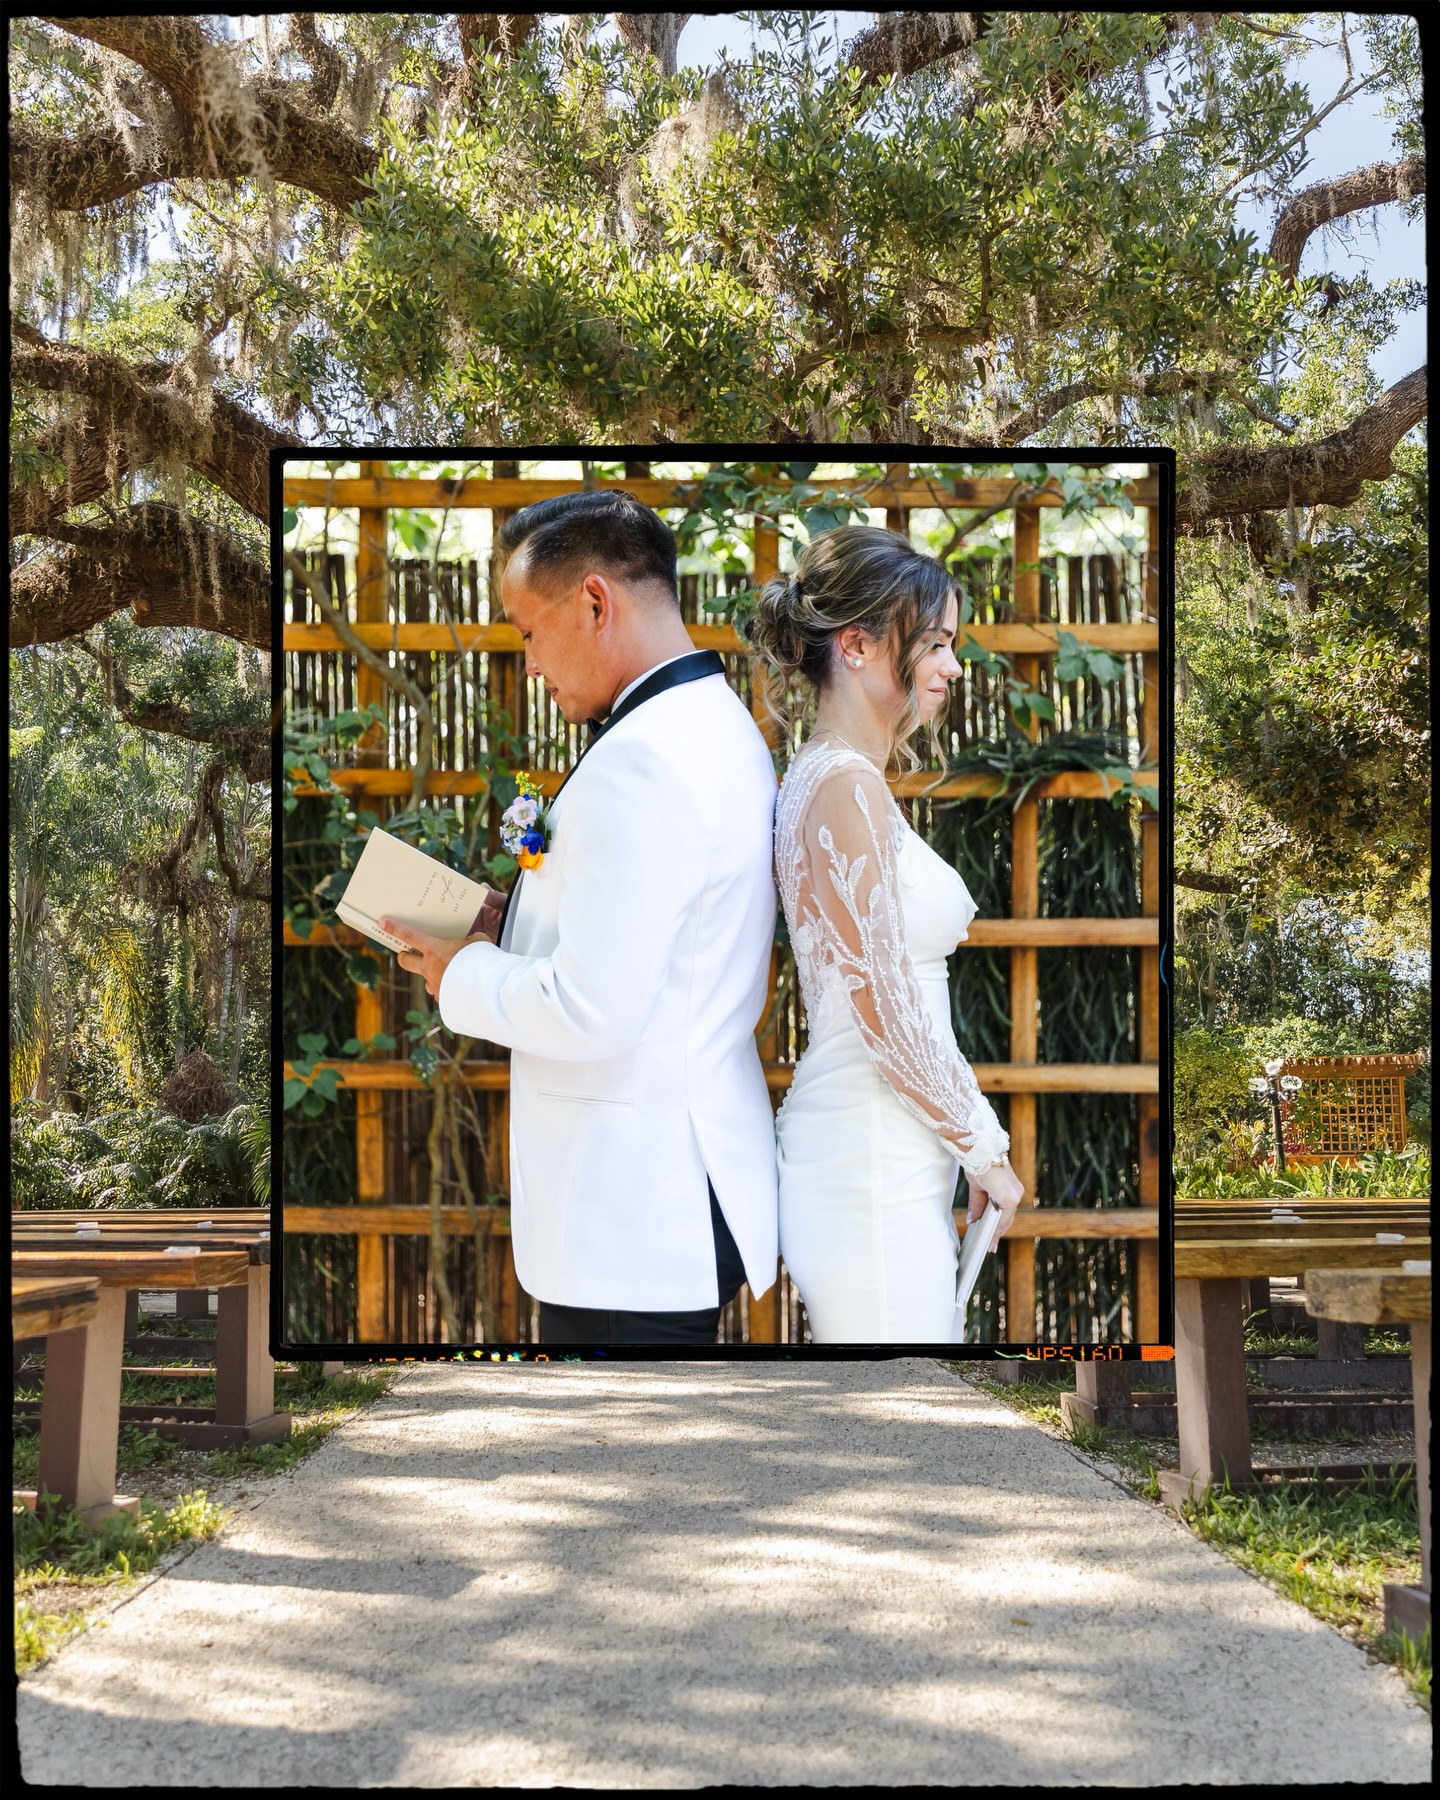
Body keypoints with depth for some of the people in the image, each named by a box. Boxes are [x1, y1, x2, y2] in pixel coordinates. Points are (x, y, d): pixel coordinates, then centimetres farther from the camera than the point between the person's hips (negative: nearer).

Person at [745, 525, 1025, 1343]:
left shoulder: (830, 776, 15)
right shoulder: (849, 785, -15)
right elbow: (889, 1015, -18)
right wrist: (987, 1146, -6)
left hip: (882, 1159, 10)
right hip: (874, 1162, -10)